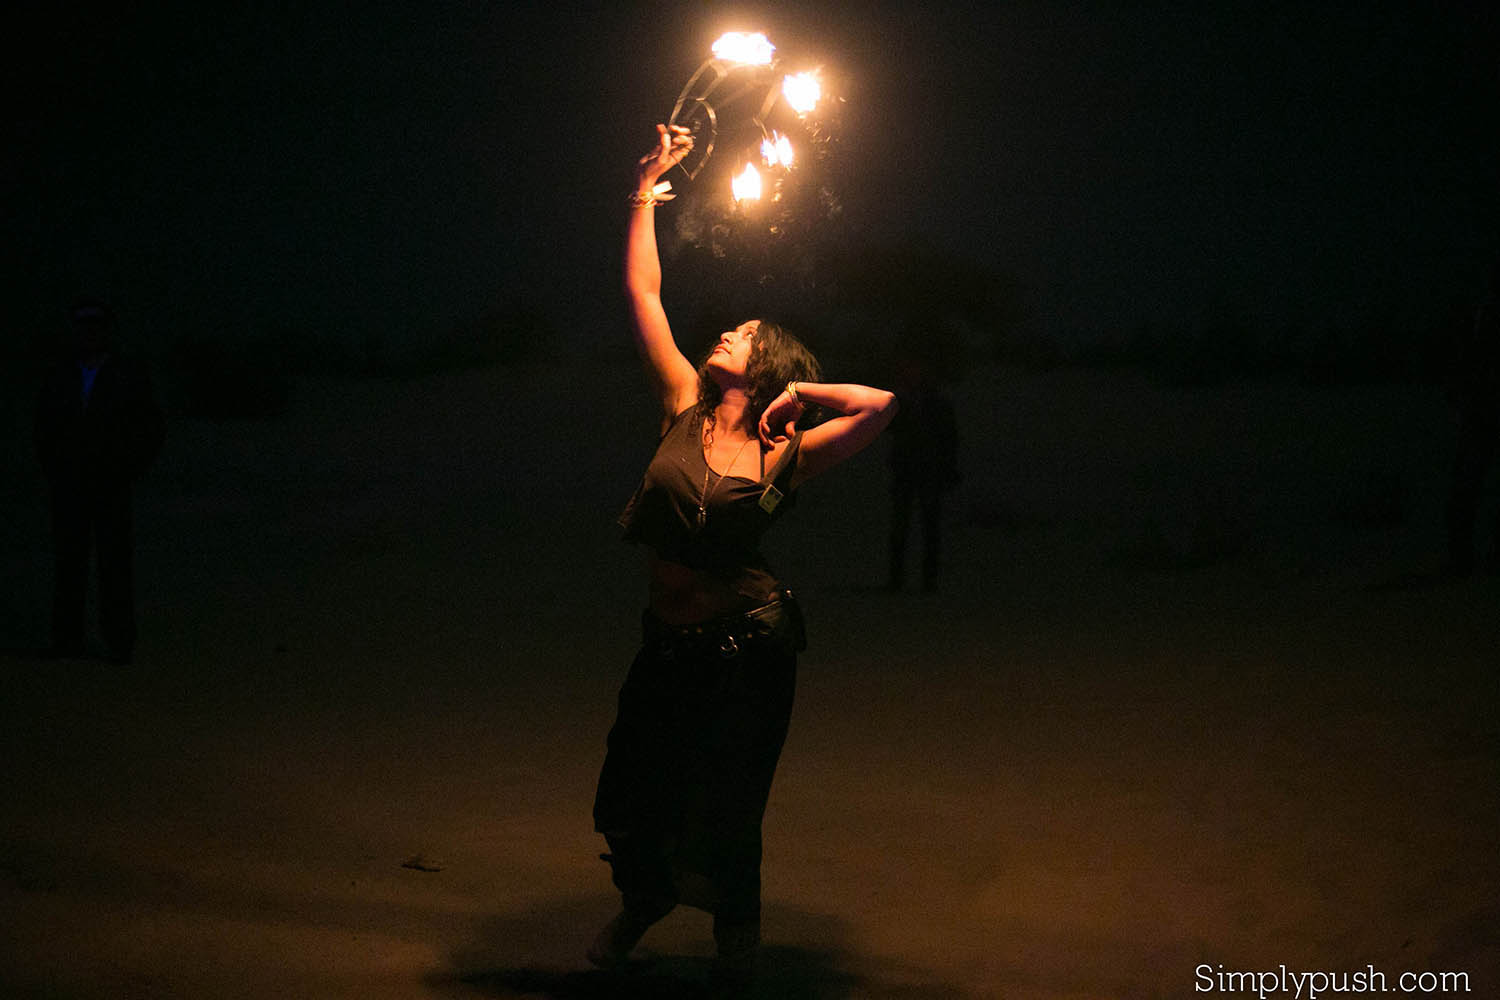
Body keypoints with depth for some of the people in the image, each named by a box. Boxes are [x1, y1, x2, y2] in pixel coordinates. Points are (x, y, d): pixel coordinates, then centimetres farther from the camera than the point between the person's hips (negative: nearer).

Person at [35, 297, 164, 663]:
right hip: (68, 488, 3)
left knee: (115, 564, -6)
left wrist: (123, 474, -4)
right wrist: (53, 472, 6)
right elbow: (43, 429, 19)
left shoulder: (130, 375, 5)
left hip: (111, 490, -2)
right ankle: (66, 641, 3)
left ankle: (119, 643, -3)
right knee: (68, 562, 0)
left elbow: (150, 431, 4)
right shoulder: (57, 378, 13)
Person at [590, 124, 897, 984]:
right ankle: (645, 898, 46)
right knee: (629, 801, 13)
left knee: (724, 816, 7)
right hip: (669, 641, 3)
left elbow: (882, 405, -18)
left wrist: (799, 392, -8)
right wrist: (648, 187, 3)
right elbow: (643, 291, 2)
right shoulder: (685, 409, 1)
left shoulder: (785, 455, -6)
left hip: (748, 646, -3)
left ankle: (736, 926, 38)